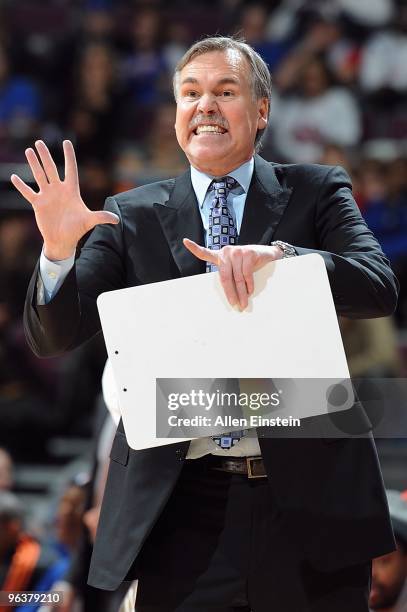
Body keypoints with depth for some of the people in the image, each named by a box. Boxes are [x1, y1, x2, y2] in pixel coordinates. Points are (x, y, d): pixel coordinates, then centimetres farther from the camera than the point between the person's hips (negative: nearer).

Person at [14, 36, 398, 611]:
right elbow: (54, 337, 4)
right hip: (181, 511, 0)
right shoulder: (132, 216, 9)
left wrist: (278, 255, -24)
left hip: (309, 496, 0)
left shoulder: (317, 193, 8)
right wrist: (57, 250, -16)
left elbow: (380, 288, -7)